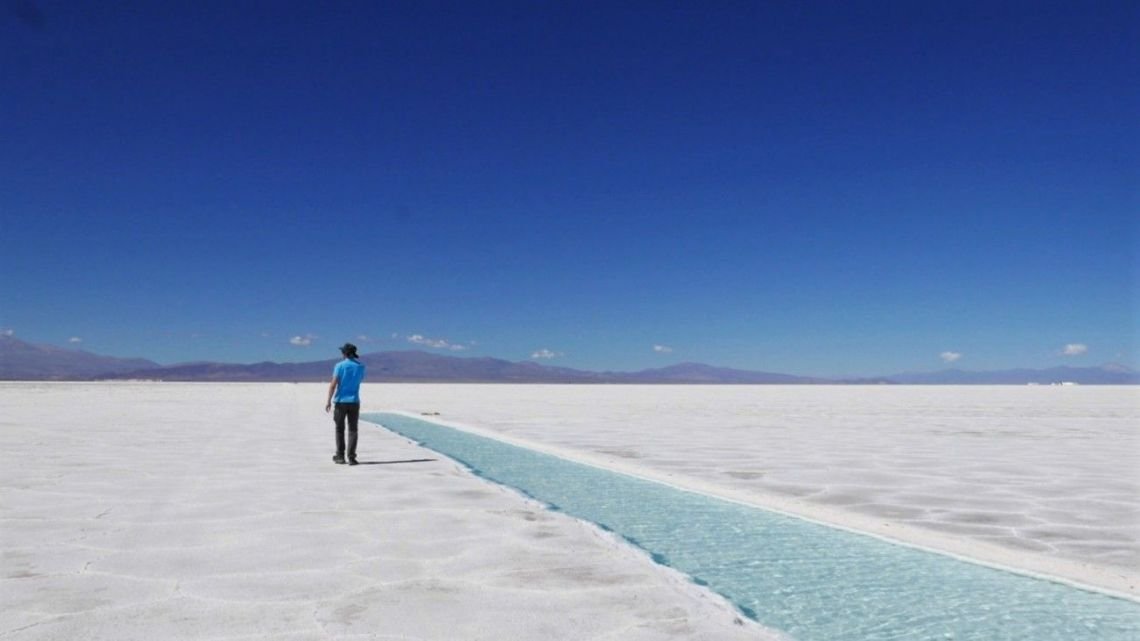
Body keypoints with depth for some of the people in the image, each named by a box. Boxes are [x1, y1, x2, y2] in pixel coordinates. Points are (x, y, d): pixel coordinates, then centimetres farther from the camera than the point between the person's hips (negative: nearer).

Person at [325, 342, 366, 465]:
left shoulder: (340, 366, -6)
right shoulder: (360, 366, 4)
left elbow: (333, 384, -11)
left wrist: (328, 400, -8)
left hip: (341, 401, -2)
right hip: (354, 401, 2)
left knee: (340, 429, 9)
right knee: (352, 430, 3)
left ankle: (340, 456, 12)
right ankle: (351, 457, -4)